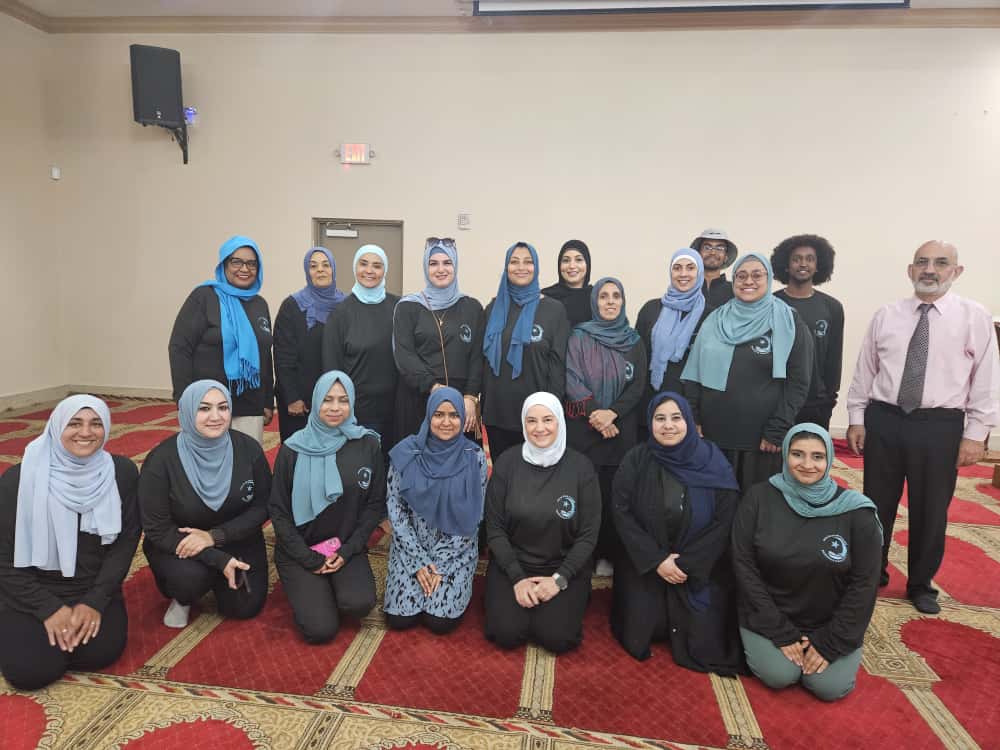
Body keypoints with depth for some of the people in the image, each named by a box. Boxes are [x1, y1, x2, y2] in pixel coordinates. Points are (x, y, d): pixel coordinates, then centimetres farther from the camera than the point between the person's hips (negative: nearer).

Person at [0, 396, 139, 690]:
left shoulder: (122, 472, -9)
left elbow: (127, 541, -5)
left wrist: (95, 601, -12)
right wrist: (49, 608, -13)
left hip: (93, 589, 1)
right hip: (32, 593, 0)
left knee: (101, 652, -19)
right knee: (31, 670, -16)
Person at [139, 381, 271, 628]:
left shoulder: (248, 448, -15)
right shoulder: (161, 460, -21)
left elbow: (262, 507, -9)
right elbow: (157, 529, -17)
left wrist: (215, 536, -24)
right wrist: (218, 560, -26)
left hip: (237, 539, 3)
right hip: (177, 543, -2)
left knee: (244, 607, -5)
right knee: (190, 577, -32)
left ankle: (215, 579, 27)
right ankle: (182, 597, 6)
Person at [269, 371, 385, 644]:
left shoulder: (367, 445, -6)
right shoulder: (293, 449, -8)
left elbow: (375, 504, 0)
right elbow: (278, 510, -3)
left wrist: (347, 551, -8)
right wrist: (309, 559, -8)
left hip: (347, 547, 1)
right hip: (300, 551, -1)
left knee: (359, 604, -25)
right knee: (321, 629, -14)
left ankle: (335, 585, 10)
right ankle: (307, 589, 18)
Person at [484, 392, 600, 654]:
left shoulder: (580, 466, -8)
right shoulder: (507, 463, -7)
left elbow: (588, 535, -5)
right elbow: (495, 528, -4)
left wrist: (559, 579, -14)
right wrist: (517, 578, -13)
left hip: (565, 567, 0)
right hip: (512, 563, 1)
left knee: (557, 638, -16)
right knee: (507, 634, -16)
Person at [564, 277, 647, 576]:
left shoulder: (634, 342, 10)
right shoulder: (579, 337, 5)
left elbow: (638, 386, 2)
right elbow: (571, 380, -4)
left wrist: (612, 413, -13)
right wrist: (594, 412, -15)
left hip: (620, 430, 1)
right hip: (582, 428, -1)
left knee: (613, 493, 1)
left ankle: (609, 555, 14)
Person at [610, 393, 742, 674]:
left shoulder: (714, 463, -9)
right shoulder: (636, 460, -7)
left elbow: (723, 522, -9)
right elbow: (622, 513, -8)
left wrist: (687, 565, -15)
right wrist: (657, 560, -15)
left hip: (702, 568, 0)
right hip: (646, 564, 1)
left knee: (703, 641, -9)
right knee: (640, 631, -8)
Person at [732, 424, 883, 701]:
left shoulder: (855, 511, -12)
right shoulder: (758, 499, -13)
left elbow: (864, 583, -8)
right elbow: (744, 566, -11)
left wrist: (830, 642, -10)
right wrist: (781, 633, -13)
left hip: (831, 623, 1)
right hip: (770, 616, -1)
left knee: (831, 687, -14)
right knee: (779, 676, -19)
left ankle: (822, 647, 17)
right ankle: (756, 646, 14)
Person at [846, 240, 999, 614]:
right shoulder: (886, 316, 4)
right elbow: (864, 371, 6)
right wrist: (856, 419, 4)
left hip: (940, 426, -1)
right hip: (883, 420, 2)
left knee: (930, 511, 11)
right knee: (876, 505, 13)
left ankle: (921, 585, 32)